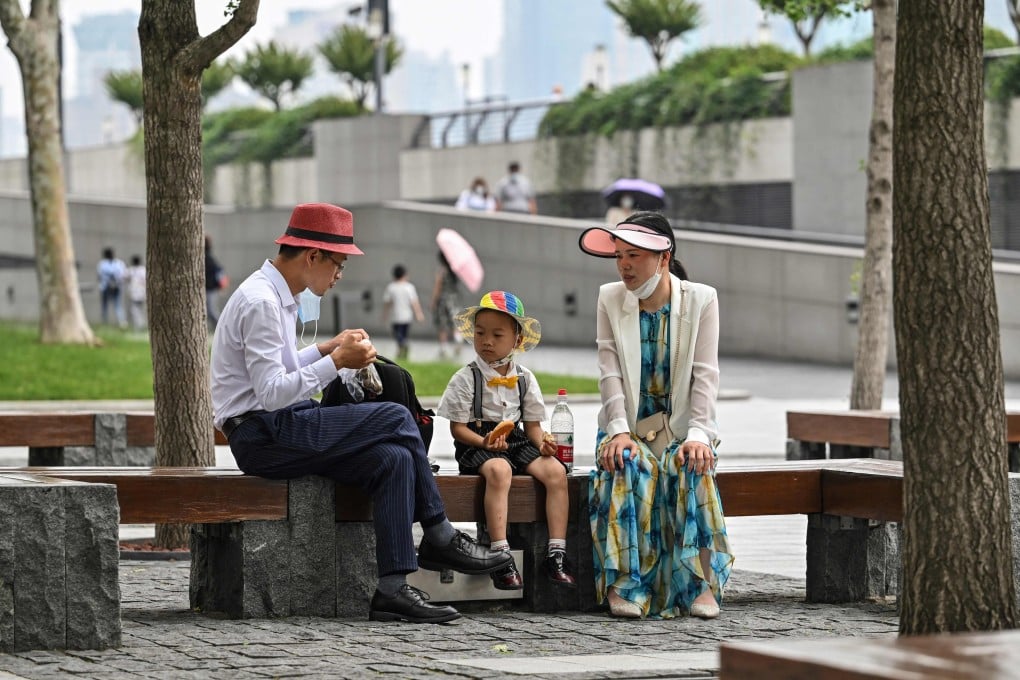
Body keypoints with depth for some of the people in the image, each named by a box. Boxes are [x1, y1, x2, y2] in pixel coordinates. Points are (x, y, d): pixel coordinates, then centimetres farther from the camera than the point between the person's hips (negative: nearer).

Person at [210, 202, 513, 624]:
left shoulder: (279, 297, 16)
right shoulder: (260, 302, -16)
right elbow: (272, 393, -22)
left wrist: (326, 349, 13)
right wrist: (336, 361, -17)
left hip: (282, 431, 10)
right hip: (263, 437, -10)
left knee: (394, 460, -10)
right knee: (396, 419, -14)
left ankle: (392, 588, -15)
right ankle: (440, 539, -1)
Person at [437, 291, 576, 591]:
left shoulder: (525, 379, 11)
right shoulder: (466, 378, -1)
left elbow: (532, 424, 13)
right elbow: (457, 428, -4)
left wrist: (542, 441, -10)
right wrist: (485, 442, -21)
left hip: (517, 441, 5)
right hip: (477, 443, -5)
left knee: (555, 470, -21)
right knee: (499, 470, -37)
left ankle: (556, 555, -21)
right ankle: (500, 557, -40)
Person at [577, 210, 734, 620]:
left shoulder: (700, 300, -2)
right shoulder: (610, 299, 2)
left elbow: (705, 374, -8)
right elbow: (610, 374, -5)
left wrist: (697, 434, -20)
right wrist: (619, 430, -19)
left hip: (682, 428, -1)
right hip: (630, 427, 1)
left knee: (690, 468, -33)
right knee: (626, 467, -32)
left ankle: (700, 582, -28)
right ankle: (626, 585, -31)